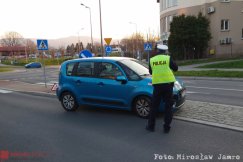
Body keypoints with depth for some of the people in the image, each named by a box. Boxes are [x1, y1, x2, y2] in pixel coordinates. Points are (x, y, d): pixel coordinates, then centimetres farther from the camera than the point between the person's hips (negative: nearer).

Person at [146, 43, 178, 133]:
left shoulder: (152, 60, 2)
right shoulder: (168, 58, -3)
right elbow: (175, 68, 6)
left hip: (157, 84, 1)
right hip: (168, 83, -1)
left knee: (154, 106, 12)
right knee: (168, 106, 9)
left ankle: (151, 126, 19)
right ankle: (167, 127, 12)